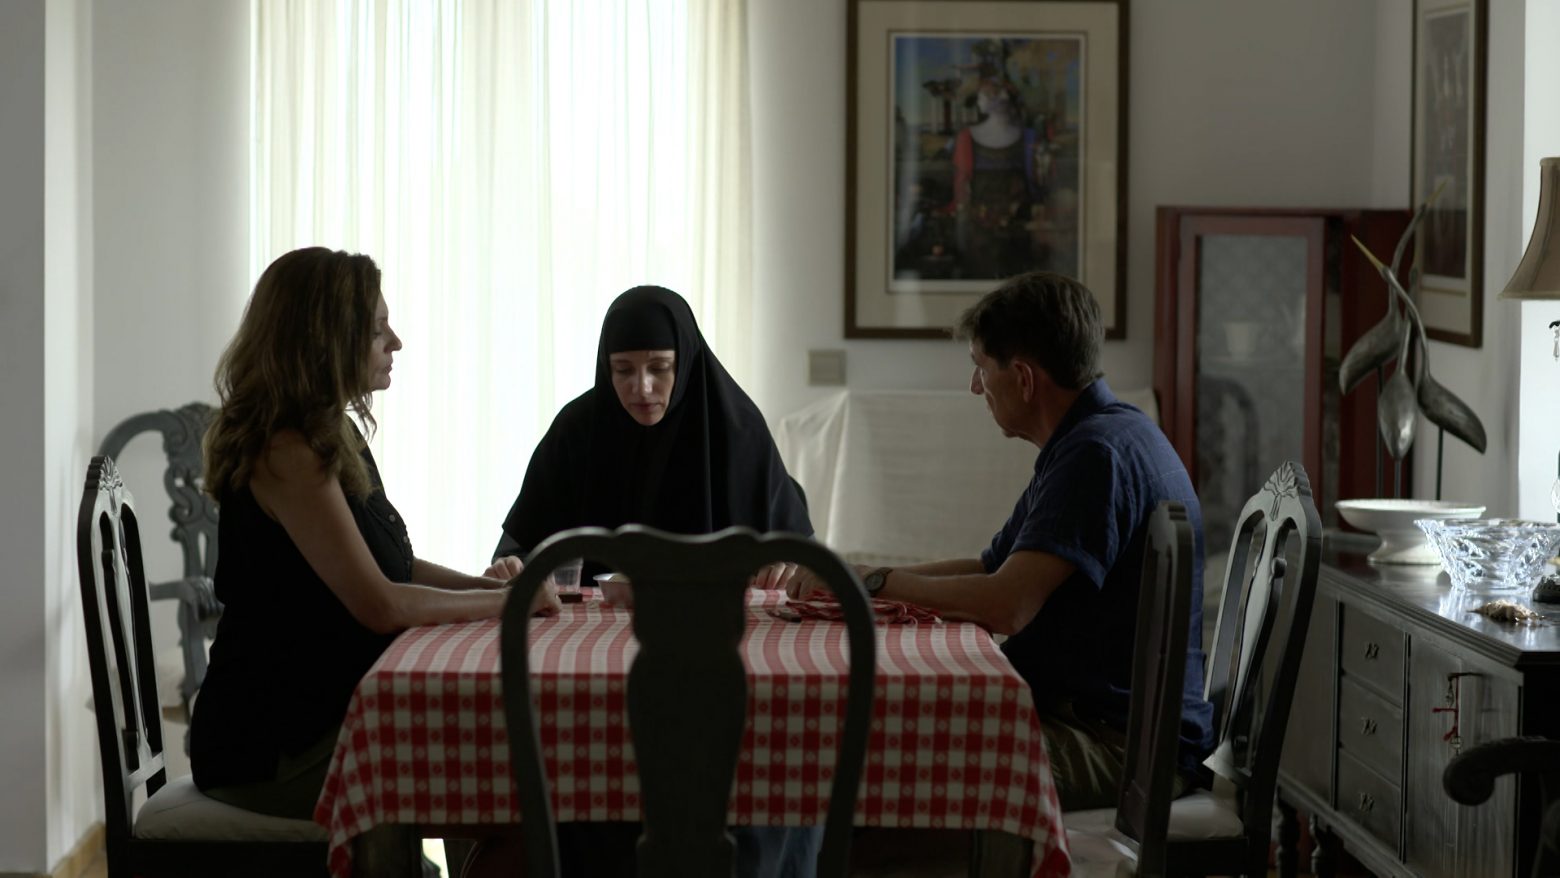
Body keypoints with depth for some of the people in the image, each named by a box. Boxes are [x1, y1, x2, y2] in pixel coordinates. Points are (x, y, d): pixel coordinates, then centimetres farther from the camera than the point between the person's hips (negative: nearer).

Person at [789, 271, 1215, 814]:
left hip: (1123, 744, -11)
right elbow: (990, 569, 27)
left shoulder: (1100, 453, -18)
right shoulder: (1094, 442, 18)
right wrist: (848, 580, 17)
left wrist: (877, 583, -11)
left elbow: (1004, 605, -26)